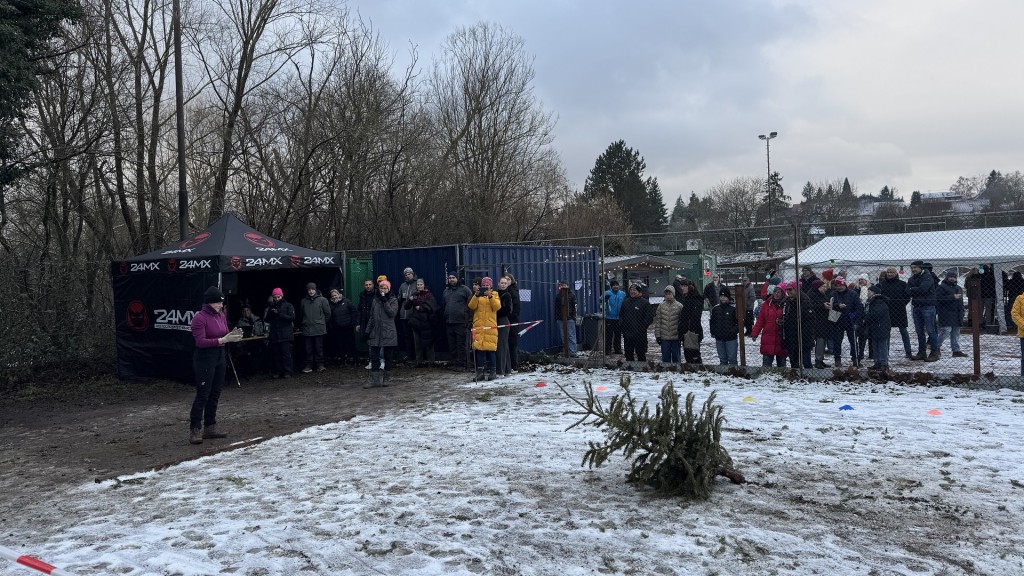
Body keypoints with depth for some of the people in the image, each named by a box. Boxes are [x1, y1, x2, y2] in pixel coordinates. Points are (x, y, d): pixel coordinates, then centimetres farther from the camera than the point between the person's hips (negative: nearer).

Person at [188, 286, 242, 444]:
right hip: (204, 358, -8)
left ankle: (210, 427, 21)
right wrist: (222, 340, -26)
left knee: (215, 394, 12)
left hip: (219, 356, 8)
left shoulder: (221, 316, 9)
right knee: (202, 395, -7)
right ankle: (195, 431, -2)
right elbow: (201, 341, -19)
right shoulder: (200, 318, -14)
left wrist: (232, 335, -8)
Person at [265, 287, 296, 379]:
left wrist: (279, 313, -16)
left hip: (286, 335, -4)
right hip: (274, 335, 4)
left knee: (286, 354, -7)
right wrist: (269, 311, -6)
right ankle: (278, 372, 9)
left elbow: (292, 317, -9)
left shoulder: (288, 305, 4)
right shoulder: (272, 307, 16)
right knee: (276, 355, 3)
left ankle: (287, 372, -3)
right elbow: (267, 320, 12)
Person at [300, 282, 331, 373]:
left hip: (319, 329, -3)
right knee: (309, 349, 5)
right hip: (307, 330, 3)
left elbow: (328, 313, 3)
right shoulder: (303, 301, 8)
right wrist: (305, 322, 15)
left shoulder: (322, 300, -1)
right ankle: (309, 365, 10)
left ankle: (320, 364, 6)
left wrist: (322, 322, 7)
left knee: (319, 348, 1)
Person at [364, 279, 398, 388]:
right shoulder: (375, 300, 12)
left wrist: (385, 302, -16)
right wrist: (368, 330, 11)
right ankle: (375, 380, 0)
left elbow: (393, 313, -14)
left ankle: (386, 378, 16)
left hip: (388, 333, -3)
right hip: (376, 333, 3)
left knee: (388, 357, 4)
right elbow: (372, 317, 15)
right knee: (374, 356, -3)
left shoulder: (393, 300, 1)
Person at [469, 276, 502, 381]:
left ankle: (491, 371, 7)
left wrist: (490, 296, -18)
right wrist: (476, 295, -17)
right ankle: (480, 371, -6)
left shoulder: (495, 295, 11)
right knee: (479, 348, -6)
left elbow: (497, 307, -6)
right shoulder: (477, 295, 14)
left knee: (491, 348, -2)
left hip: (490, 326, -1)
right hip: (478, 325, 1)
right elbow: (472, 306, -2)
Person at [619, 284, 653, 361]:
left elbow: (649, 317, -8)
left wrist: (641, 328, -14)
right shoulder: (625, 302, 12)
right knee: (628, 354, 11)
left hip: (639, 335, -5)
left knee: (641, 353, 0)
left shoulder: (645, 302, -4)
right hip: (627, 335, 5)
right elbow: (621, 315, 20)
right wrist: (622, 325, 4)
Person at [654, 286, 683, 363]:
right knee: (665, 357, 6)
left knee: (676, 357, 8)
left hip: (676, 337, -1)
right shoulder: (661, 306, 4)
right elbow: (657, 321, 5)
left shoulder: (679, 306, -2)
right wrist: (657, 335, 1)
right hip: (664, 337, 1)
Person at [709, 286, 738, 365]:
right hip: (719, 339, 4)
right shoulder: (715, 308, 7)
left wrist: (734, 331, -14)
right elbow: (712, 322, 17)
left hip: (731, 339, -4)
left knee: (732, 359, -3)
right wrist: (713, 332, 8)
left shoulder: (733, 308, -7)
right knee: (722, 359, 13)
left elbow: (739, 322, -3)